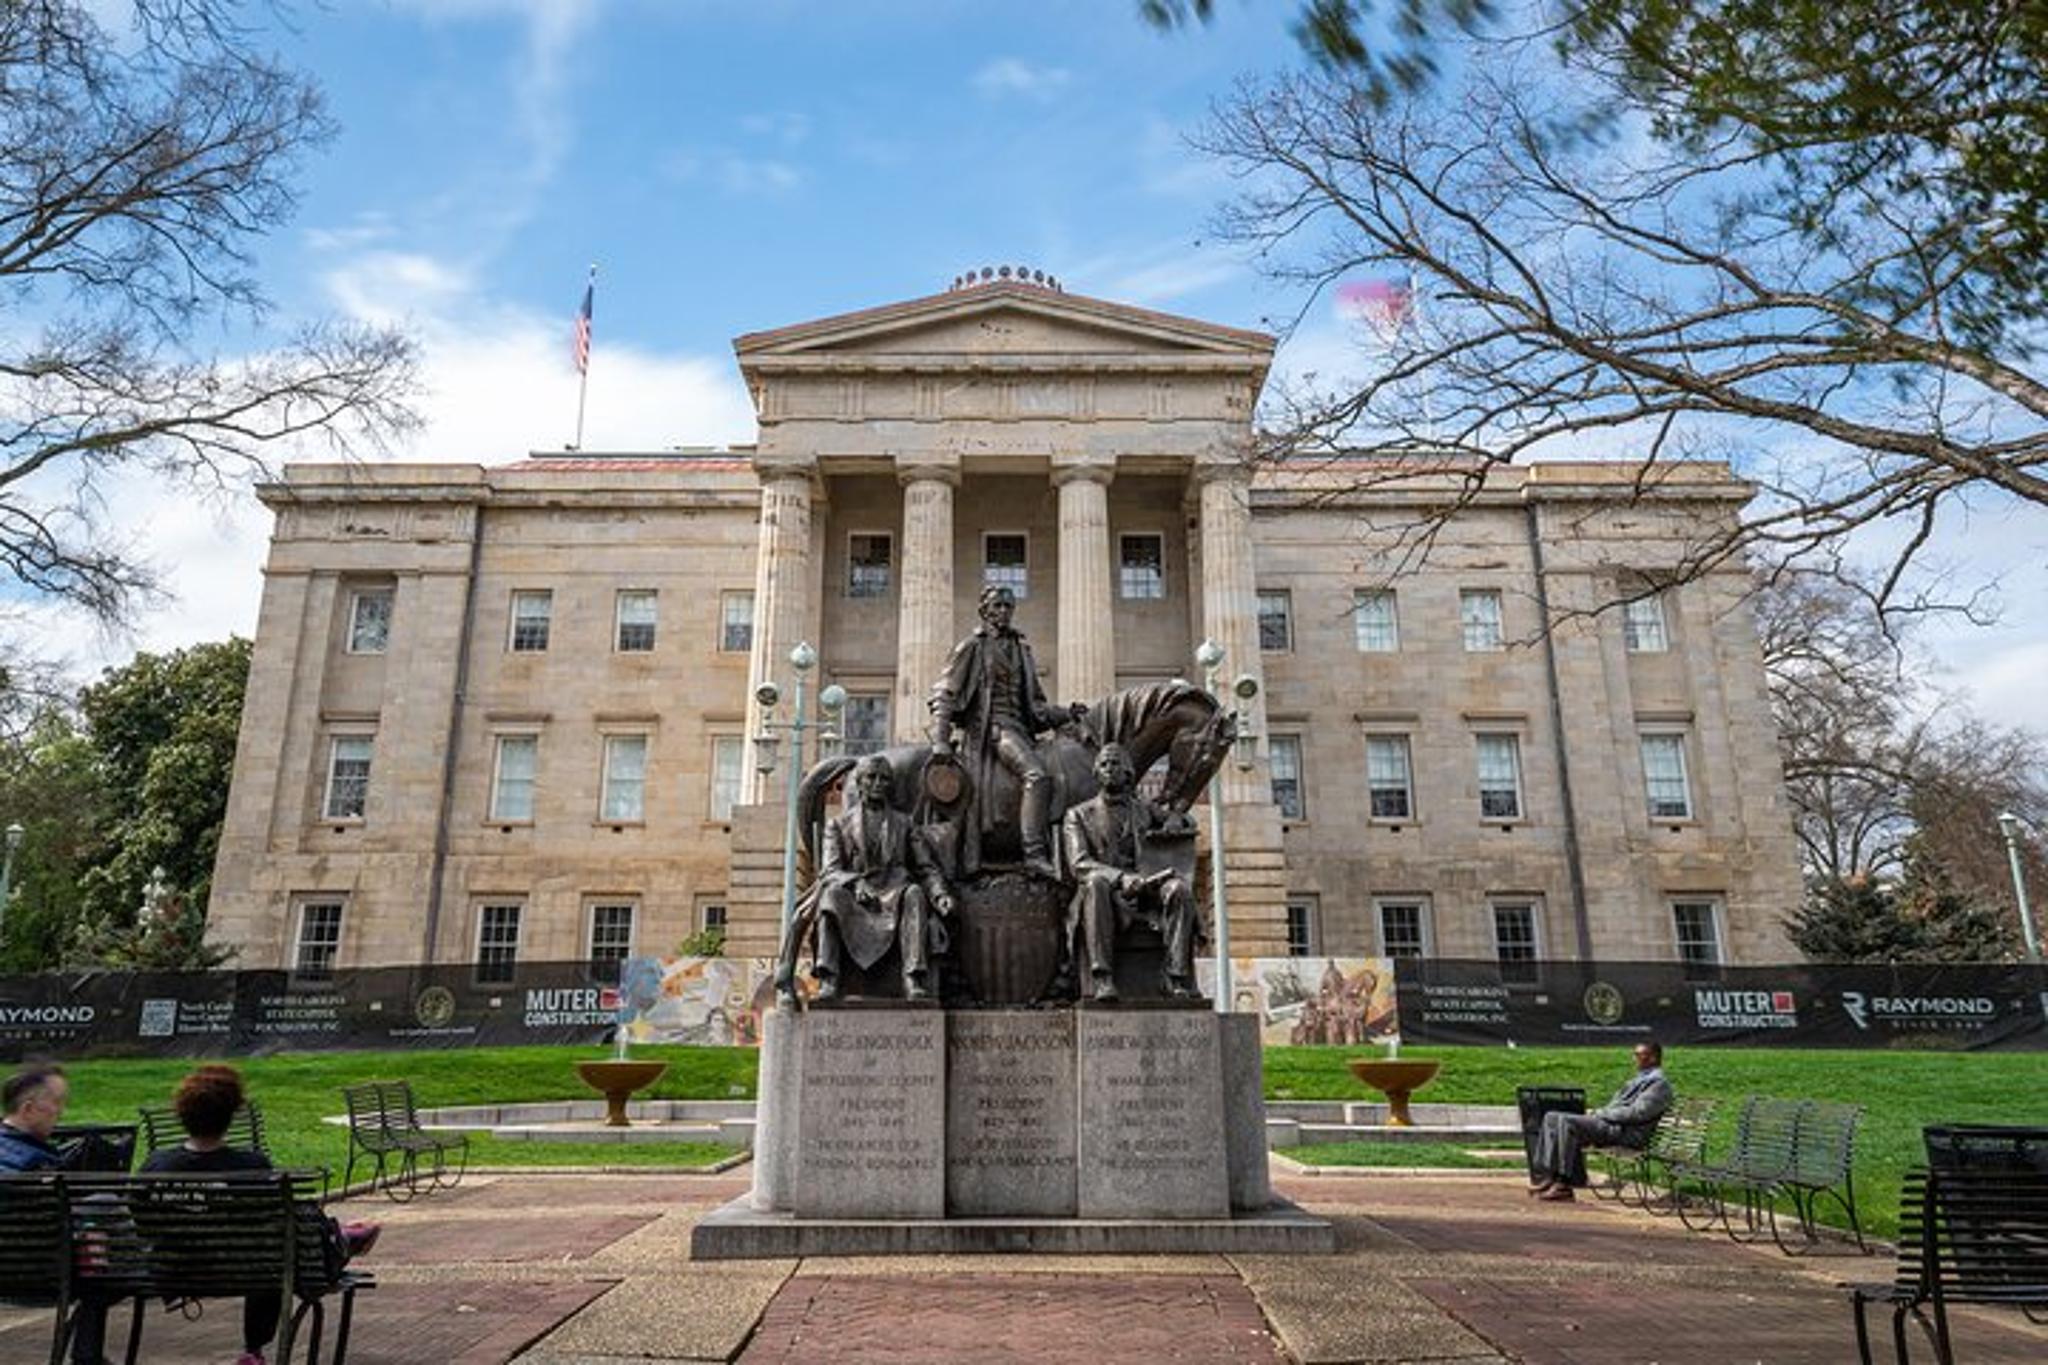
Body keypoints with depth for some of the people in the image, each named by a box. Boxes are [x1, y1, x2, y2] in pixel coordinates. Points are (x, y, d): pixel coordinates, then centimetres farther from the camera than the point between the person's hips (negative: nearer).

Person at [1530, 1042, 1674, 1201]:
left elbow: (1637, 1113, -17)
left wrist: (1602, 1113, -12)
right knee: (1552, 1118, -4)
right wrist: (1598, 1112, 8)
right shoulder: (1641, 1078, 25)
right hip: (1609, 1123, 10)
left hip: (1625, 1132, -10)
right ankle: (1547, 1176, -11)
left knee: (1567, 1122, -29)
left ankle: (1563, 1183, -24)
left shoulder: (1659, 1083, -6)